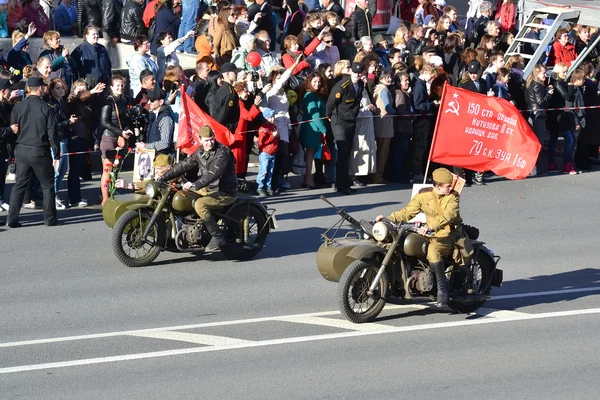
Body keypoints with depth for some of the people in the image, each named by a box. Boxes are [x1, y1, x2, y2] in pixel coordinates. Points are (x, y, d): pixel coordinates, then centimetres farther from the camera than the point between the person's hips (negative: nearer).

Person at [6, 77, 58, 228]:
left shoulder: (18, 107, -1)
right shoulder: (46, 108, -10)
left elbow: (13, 130, 5)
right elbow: (53, 134, -9)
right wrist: (56, 155, -3)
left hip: (22, 151, 3)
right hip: (40, 152, -3)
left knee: (19, 185, 10)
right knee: (48, 185, 10)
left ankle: (12, 219, 5)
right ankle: (49, 218, 11)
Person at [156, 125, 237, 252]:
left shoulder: (223, 152, -19)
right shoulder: (201, 152, 7)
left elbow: (214, 173, -32)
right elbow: (185, 165, 9)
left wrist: (195, 185, -45)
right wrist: (164, 177, 0)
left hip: (225, 193, -9)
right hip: (208, 189, 9)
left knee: (200, 205, -32)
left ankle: (217, 236, -22)